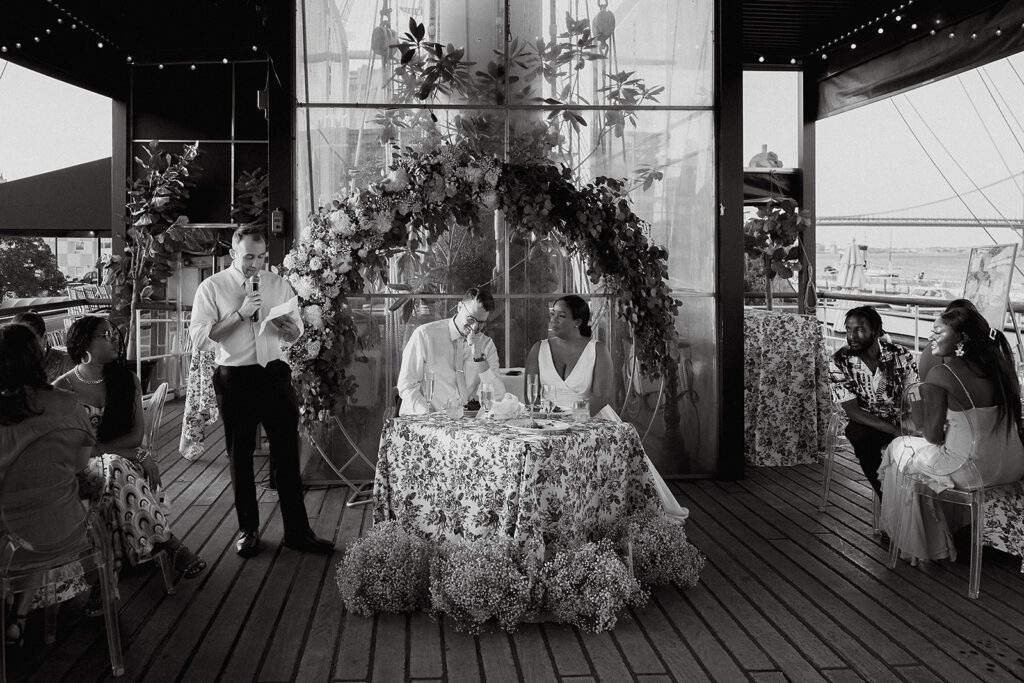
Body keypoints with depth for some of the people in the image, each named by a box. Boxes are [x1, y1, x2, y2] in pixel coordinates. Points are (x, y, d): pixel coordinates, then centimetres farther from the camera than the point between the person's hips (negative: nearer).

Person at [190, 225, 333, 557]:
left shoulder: (278, 284, 8)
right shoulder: (211, 287, -2)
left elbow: (296, 332, 13)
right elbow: (199, 337, -12)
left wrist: (288, 326, -12)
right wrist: (240, 313, -19)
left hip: (274, 374, 2)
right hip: (235, 379, -2)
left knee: (287, 454, 3)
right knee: (240, 457, 10)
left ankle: (297, 531, 12)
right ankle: (247, 530, 24)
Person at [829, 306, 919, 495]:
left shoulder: (900, 355, -8)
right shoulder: (839, 362, -12)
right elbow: (852, 411, -15)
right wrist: (894, 431, -25)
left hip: (901, 421, 1)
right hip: (865, 423, -1)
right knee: (862, 438, -34)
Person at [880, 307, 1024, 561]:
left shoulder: (940, 374, -17)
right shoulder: (999, 364, 2)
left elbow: (933, 436, -11)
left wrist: (923, 400, 7)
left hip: (973, 471, -7)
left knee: (901, 449, 16)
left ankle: (924, 543, 30)